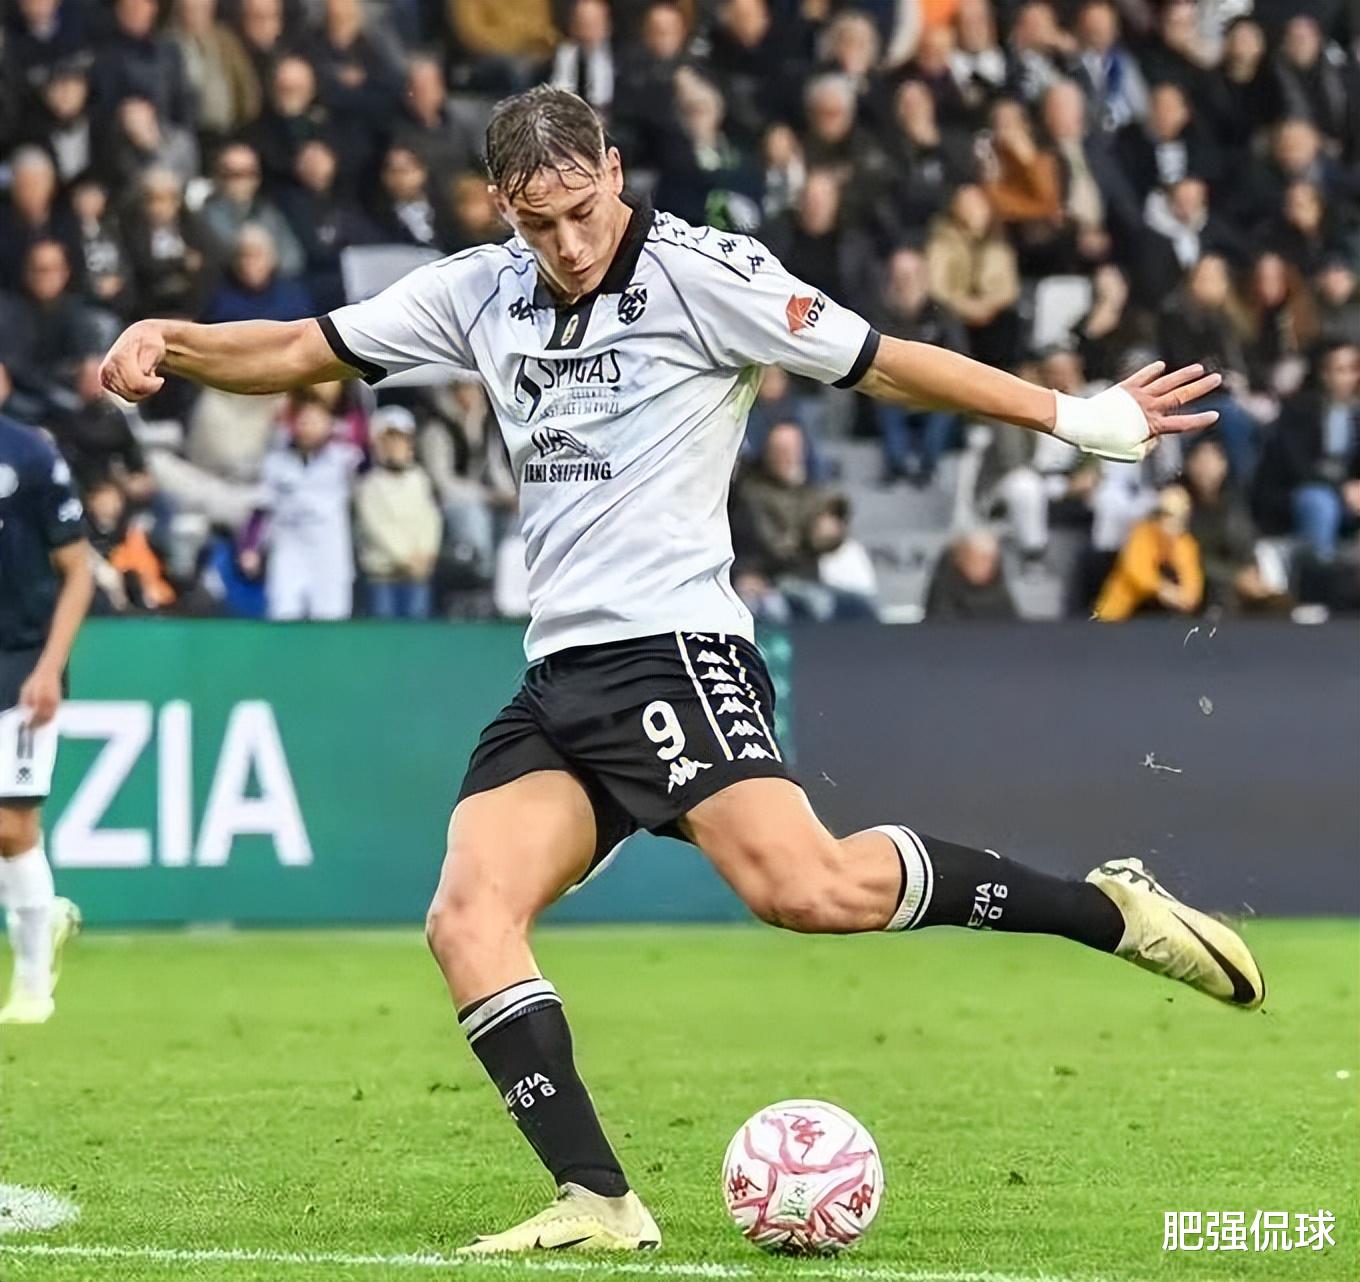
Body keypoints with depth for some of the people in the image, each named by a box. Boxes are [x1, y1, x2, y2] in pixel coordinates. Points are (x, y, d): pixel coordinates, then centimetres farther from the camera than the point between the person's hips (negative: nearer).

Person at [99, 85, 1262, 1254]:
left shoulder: (705, 273, -4)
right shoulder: (480, 293, 13)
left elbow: (882, 364, -2)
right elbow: (302, 352, 18)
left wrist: (1076, 416, -6)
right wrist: (169, 344, 1)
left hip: (674, 646, -6)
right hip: (559, 677, 6)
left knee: (806, 888, -27)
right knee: (467, 919, -13)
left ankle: (1112, 909, -12)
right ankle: (600, 1204, -15)